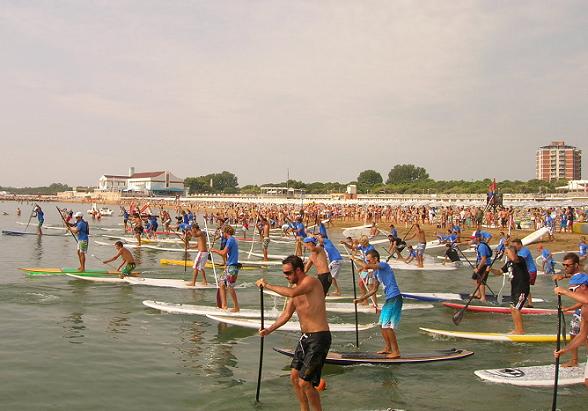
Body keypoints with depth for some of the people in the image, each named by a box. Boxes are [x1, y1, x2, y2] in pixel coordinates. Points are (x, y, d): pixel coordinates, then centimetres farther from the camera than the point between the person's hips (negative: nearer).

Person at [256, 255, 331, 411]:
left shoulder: (311, 282, -15)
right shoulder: (296, 288, 13)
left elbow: (291, 293, -34)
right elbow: (286, 314, 15)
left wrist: (267, 285, -24)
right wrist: (269, 330, 4)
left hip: (319, 338, -10)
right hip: (305, 338, 10)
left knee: (305, 383, -9)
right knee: (294, 377, 15)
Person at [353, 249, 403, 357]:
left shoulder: (383, 265, -13)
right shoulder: (376, 272, 15)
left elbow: (366, 266, -28)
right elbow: (374, 289, 24)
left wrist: (356, 260, -9)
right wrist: (361, 299, 21)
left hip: (395, 298, -10)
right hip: (389, 299, 10)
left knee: (387, 326, -10)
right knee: (382, 324, 16)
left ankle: (396, 352, -3)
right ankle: (388, 348, 28)